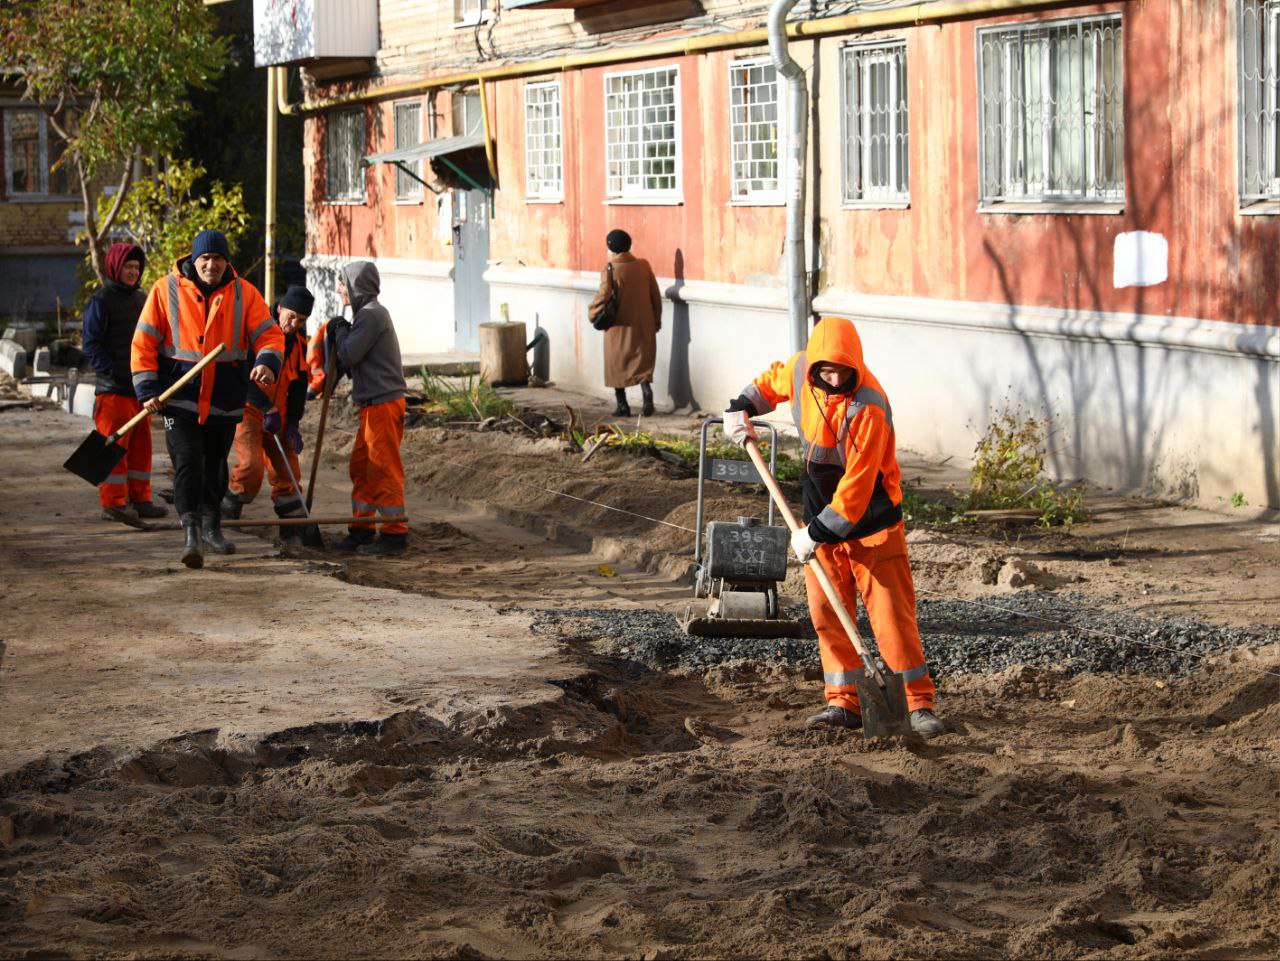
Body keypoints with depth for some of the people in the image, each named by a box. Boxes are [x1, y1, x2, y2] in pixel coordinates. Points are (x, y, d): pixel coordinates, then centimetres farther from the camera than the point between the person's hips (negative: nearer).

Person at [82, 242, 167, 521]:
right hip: (113, 389, -7)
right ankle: (113, 503, 0)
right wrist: (113, 372, -18)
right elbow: (91, 345, -9)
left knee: (141, 445, 9)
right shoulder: (100, 300, -6)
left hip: (141, 387, 7)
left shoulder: (142, 299, 15)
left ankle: (139, 499, 17)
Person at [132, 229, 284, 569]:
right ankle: (192, 535, -18)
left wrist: (267, 362, -29)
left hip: (225, 399, 3)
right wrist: (147, 390, -8)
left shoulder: (244, 293, -1)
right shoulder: (166, 290, -4)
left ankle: (212, 528, 35)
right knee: (187, 462, -15)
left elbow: (269, 334, -6)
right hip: (180, 397, -3)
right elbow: (144, 342, -2)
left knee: (216, 464, 18)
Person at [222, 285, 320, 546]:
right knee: (251, 465, -20)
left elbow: (299, 384, 10)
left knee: (286, 470, 4)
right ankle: (227, 511, -2)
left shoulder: (299, 341, 6)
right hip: (248, 407, -6)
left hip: (278, 412, 6)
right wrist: (268, 409, -24)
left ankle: (294, 525, 9)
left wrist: (293, 422, 1)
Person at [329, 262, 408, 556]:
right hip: (373, 403, 10)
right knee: (360, 467, 14)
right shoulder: (367, 314, 19)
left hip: (383, 403, -10)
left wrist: (340, 331, 0)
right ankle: (361, 531, 19)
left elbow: (350, 355, -16)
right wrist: (341, 333, 10)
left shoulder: (371, 314, -13)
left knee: (384, 470, -6)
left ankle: (394, 535, -3)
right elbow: (350, 361, 21)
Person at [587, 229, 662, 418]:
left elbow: (603, 296, -18)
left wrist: (592, 312, 0)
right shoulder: (644, 266, 0)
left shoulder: (610, 269, -12)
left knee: (618, 365, 10)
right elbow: (655, 295, 4)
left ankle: (622, 406, 11)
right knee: (642, 362, 13)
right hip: (643, 324, 3)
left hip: (619, 326, -3)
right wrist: (656, 320, 14)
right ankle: (647, 389, -14)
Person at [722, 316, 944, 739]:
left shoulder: (868, 407, -27)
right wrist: (742, 407, 6)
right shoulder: (800, 370, -6)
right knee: (826, 612, 5)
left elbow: (857, 484, -27)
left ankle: (920, 705, -2)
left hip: (870, 521, -7)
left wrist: (818, 531, -25)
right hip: (822, 516, 7)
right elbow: (772, 381, 21)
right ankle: (843, 703, 12)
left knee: (892, 613, -7)